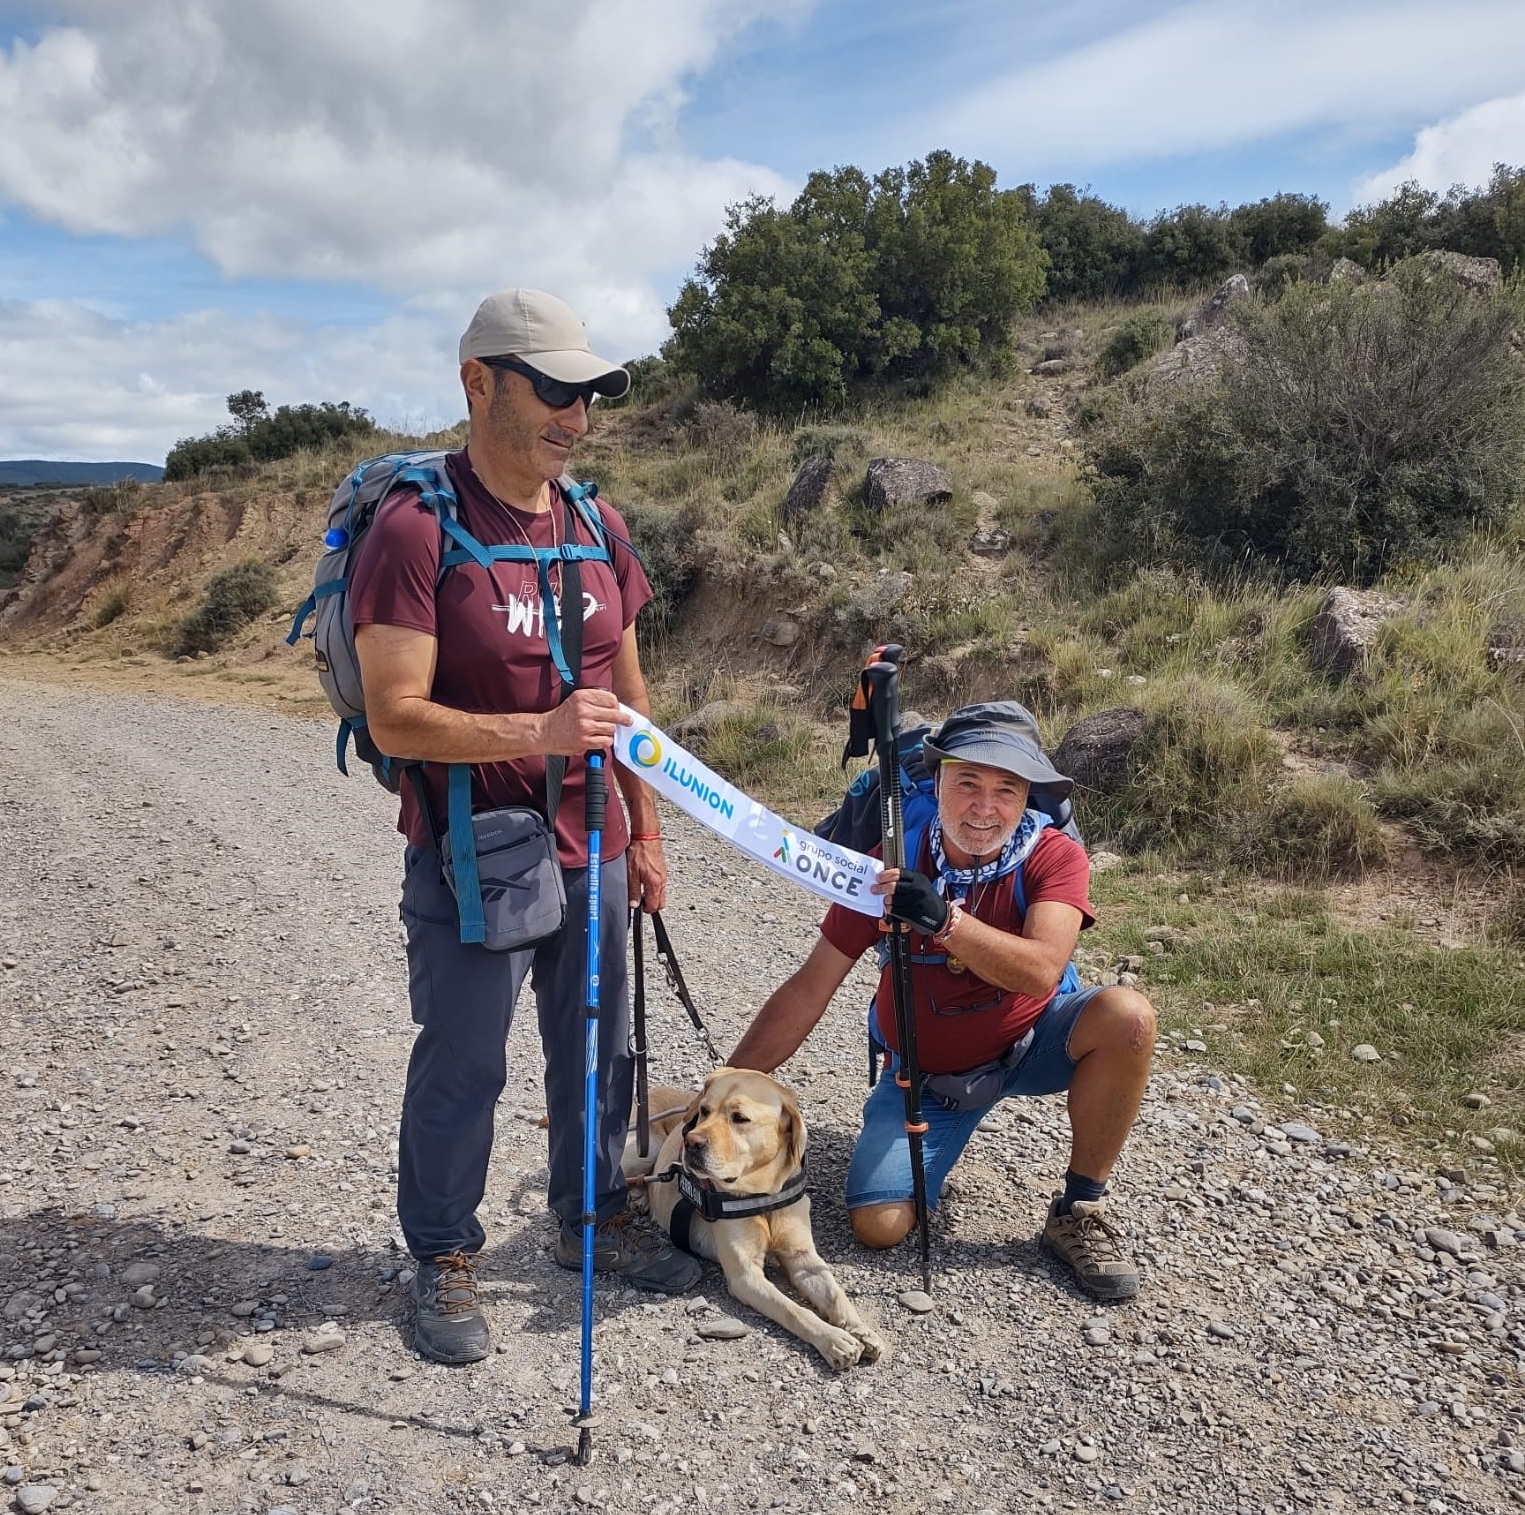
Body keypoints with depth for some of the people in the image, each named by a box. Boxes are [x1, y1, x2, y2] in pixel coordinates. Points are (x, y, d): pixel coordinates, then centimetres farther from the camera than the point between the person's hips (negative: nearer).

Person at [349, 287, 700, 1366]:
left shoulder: (599, 527, 6)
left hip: (590, 854, 6)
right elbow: (394, 716, -19)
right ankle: (445, 1256, 31)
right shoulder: (416, 528, -14)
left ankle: (595, 1217, 40)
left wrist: (645, 832, 12)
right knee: (462, 1069, 9)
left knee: (598, 1051, 18)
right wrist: (537, 732, -30)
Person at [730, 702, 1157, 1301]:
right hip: (925, 1073, 0)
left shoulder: (1054, 856, -20)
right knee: (878, 1224, -17)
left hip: (1027, 1043, 1)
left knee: (1126, 1016, -29)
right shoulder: (892, 865, -18)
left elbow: (1041, 970, -37)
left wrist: (945, 920, -53)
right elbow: (808, 990, -14)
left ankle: (1079, 1211, -10)